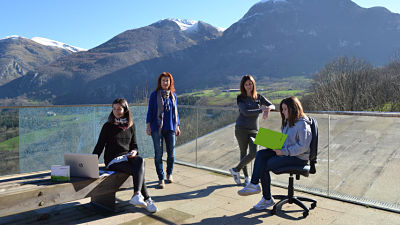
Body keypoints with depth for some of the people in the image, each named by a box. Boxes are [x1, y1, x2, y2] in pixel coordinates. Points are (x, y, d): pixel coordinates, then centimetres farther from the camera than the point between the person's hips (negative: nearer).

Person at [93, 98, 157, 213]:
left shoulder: (131, 126, 12)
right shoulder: (108, 126, 2)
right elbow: (99, 146, 3)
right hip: (113, 160, -3)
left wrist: (134, 151, -7)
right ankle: (146, 199, -25)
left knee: (140, 160, -32)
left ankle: (137, 195, -37)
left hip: (127, 157, 3)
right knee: (137, 170, -29)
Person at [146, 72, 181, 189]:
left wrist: (177, 127, 14)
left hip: (171, 128, 3)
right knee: (158, 154, -2)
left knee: (171, 153, 6)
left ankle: (169, 174, 29)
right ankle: (161, 179, 8)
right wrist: (148, 125, -5)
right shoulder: (154, 95, 1)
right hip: (157, 128, -3)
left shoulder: (173, 95, 11)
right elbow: (150, 111, 1)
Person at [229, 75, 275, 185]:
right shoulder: (240, 98, -2)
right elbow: (245, 112, -14)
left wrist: (268, 108, -20)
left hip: (254, 130, 3)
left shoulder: (259, 97, 9)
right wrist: (261, 110, -21)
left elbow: (273, 106, 4)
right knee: (243, 153, 3)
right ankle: (246, 176, 21)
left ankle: (236, 170, 10)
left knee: (253, 153, -9)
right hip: (241, 129, -3)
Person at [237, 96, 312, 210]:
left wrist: (284, 152, -24)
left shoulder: (303, 124, -17)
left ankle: (267, 199, -4)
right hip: (285, 152, 9)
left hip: (298, 158, -9)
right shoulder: (287, 122, 13)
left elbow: (302, 147, -22)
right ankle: (254, 184, -17)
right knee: (260, 154, -11)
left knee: (264, 166, -16)